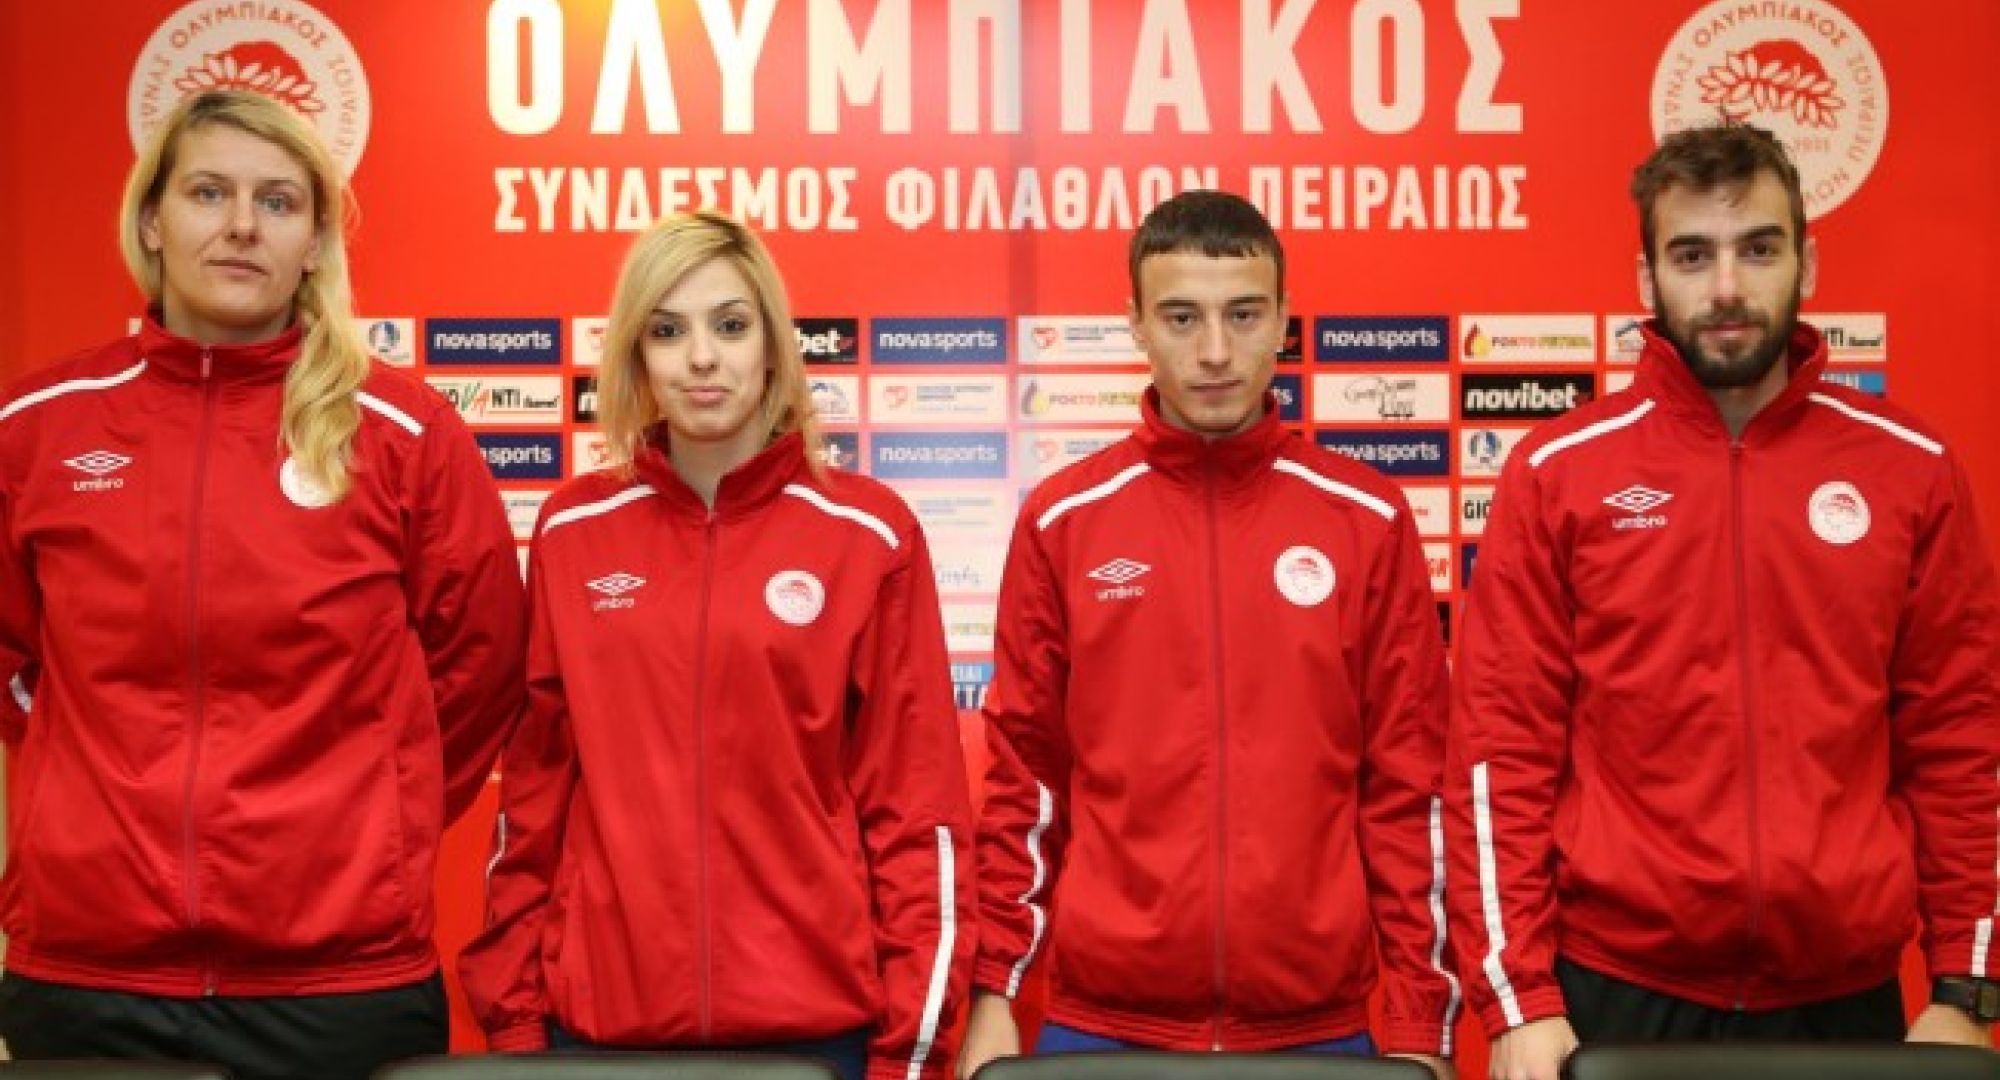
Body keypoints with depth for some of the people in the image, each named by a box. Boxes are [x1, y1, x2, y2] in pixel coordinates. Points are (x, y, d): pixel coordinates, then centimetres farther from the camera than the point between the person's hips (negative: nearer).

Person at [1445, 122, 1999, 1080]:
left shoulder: (1912, 472, 2)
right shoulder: (1558, 473, -3)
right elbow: (1504, 745, -5)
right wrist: (1517, 994, -9)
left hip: (1844, 993, 2)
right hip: (1614, 987, -1)